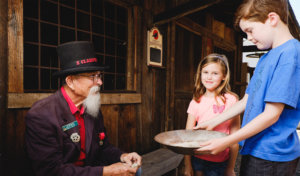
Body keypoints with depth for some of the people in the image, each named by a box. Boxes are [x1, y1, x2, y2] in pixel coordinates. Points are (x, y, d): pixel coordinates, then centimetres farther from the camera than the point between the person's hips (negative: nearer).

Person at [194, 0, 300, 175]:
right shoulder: (266, 58, 10)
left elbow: (271, 115, -22)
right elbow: (246, 101, 12)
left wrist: (226, 142, -20)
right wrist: (213, 123, 10)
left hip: (272, 156, -7)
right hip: (254, 149, 8)